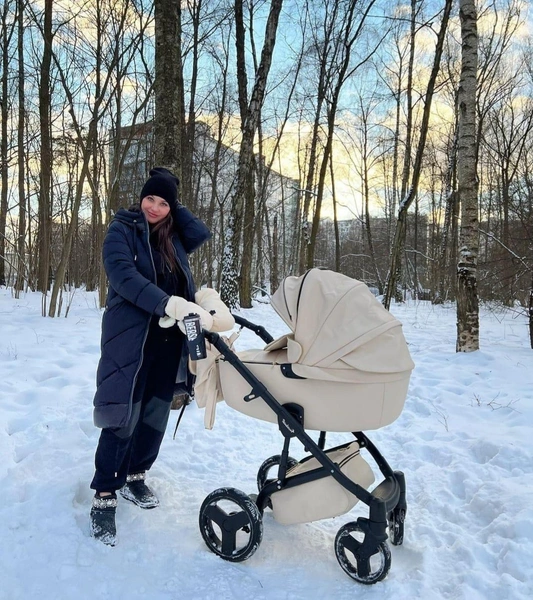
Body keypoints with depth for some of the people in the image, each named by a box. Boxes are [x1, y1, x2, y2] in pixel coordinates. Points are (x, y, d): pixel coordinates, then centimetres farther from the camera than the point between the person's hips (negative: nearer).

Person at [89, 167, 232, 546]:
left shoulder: (175, 236, 13)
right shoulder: (123, 230, -3)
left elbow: (203, 233, -5)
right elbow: (123, 275, -19)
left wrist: (174, 209, 3)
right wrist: (169, 303, -30)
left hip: (170, 338, 5)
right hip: (132, 336, -5)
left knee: (156, 414, 10)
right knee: (124, 417, -5)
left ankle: (134, 477, 29)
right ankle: (104, 496, 8)